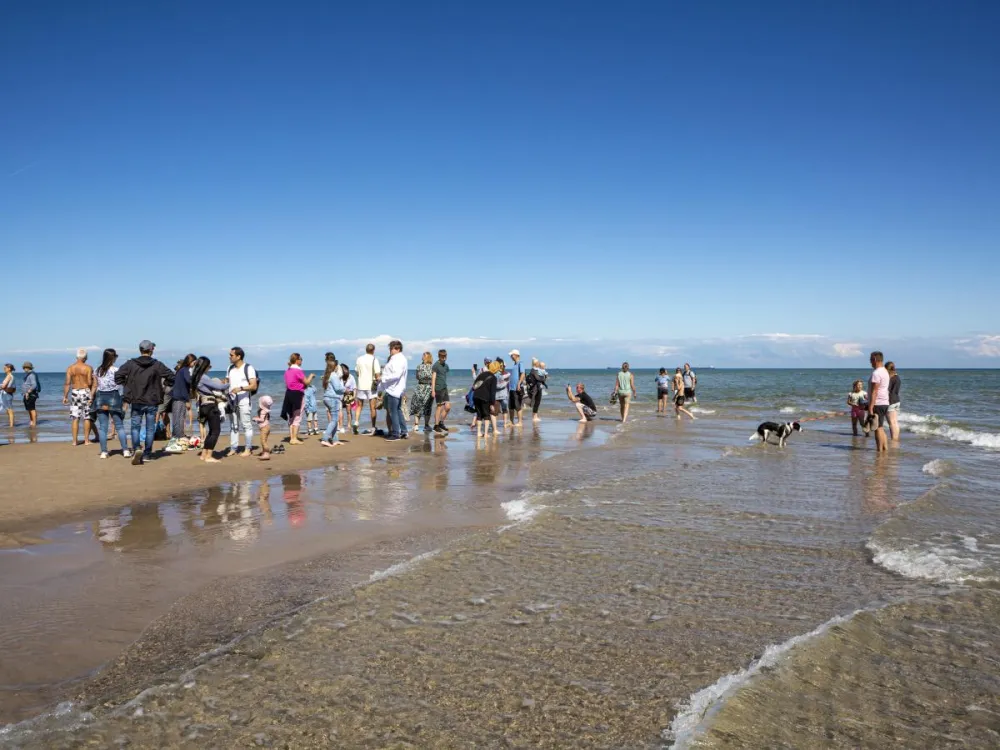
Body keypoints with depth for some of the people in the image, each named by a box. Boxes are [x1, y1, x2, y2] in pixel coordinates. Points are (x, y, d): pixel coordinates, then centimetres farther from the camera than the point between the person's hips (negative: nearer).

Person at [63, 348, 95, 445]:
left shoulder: (70, 368, 2)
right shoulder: (88, 368, -6)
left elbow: (67, 383, 0)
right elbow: (89, 383, -12)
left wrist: (65, 396, 5)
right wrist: (93, 380, 11)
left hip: (74, 392, 3)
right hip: (85, 392, -2)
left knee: (75, 418, 5)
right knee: (87, 418, 5)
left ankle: (75, 441, 5)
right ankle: (86, 440, 6)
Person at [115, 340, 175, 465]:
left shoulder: (131, 364, -3)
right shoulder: (157, 365, -6)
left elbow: (118, 375, -4)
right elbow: (171, 376, -10)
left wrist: (127, 385, 7)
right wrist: (164, 385, 7)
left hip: (136, 402, 0)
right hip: (152, 402, 0)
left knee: (135, 427, 8)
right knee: (150, 429, 9)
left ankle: (136, 449, -14)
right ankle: (147, 454, 13)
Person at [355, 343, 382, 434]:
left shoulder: (359, 359, 3)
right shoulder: (374, 359, -9)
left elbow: (357, 372, 9)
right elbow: (377, 374, -13)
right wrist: (377, 380, 6)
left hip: (361, 385, 3)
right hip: (371, 386, -3)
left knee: (359, 406, 14)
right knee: (372, 407, 4)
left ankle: (356, 422, -3)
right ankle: (373, 427, 5)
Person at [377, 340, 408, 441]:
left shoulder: (398, 360, -17)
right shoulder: (396, 359, 16)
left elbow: (396, 375, -25)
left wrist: (383, 378, -19)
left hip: (393, 390, -11)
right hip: (397, 390, 11)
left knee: (393, 412, -4)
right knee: (398, 411, 16)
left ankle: (395, 433, 1)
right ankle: (403, 432, 21)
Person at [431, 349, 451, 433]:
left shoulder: (446, 365, 14)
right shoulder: (436, 365, -8)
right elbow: (433, 378, -11)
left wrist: (446, 386, 17)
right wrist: (433, 390, -15)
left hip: (445, 388, 7)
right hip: (438, 389, -7)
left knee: (448, 407, 5)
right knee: (440, 407, -3)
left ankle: (441, 422, 19)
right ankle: (436, 425, 6)